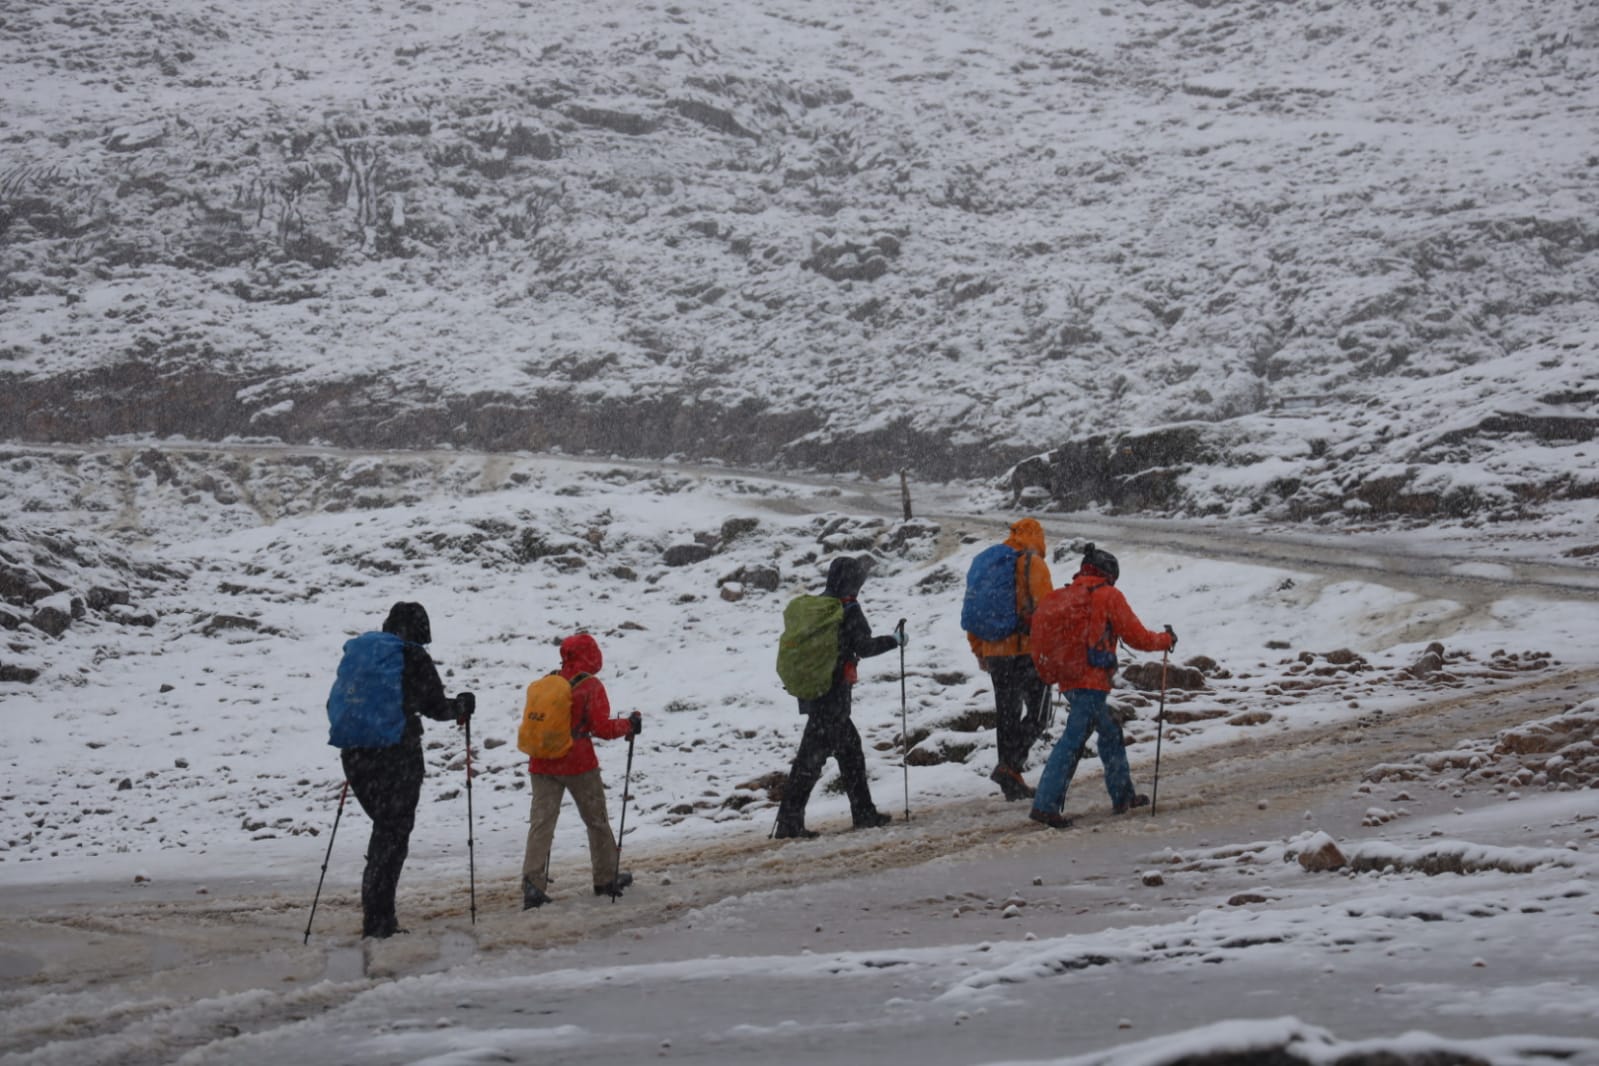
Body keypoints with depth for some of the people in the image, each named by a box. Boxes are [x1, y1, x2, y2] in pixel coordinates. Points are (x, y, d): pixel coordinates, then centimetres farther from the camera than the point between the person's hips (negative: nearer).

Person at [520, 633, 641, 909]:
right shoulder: (591, 686, -9)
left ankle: (532, 883, -15)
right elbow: (602, 728, -12)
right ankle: (607, 878, 26)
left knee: (541, 821, -1)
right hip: (579, 763, -4)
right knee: (597, 820, 14)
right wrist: (629, 725, 3)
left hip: (543, 764, 4)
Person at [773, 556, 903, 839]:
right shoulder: (848, 609, -11)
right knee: (813, 755, -7)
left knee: (850, 747, 17)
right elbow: (865, 647, -10)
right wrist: (895, 640, 4)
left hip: (810, 692, 8)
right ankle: (789, 821, -9)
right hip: (834, 695, -8)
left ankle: (864, 813, 23)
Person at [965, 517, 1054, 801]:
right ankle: (1009, 767, -17)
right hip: (1027, 651, -6)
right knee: (1037, 714, 0)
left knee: (1006, 716, 12)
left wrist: (980, 653, 25)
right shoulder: (1033, 563, -5)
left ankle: (1012, 786, 14)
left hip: (995, 653, 6)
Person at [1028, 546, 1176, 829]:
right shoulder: (1109, 596, -3)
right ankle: (1045, 805, -17)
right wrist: (1166, 640, 17)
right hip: (1093, 681, -8)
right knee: (1072, 741, -11)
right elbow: (1136, 636, 1)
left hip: (1069, 680, 8)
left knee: (1110, 732, 22)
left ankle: (1123, 795, 30)